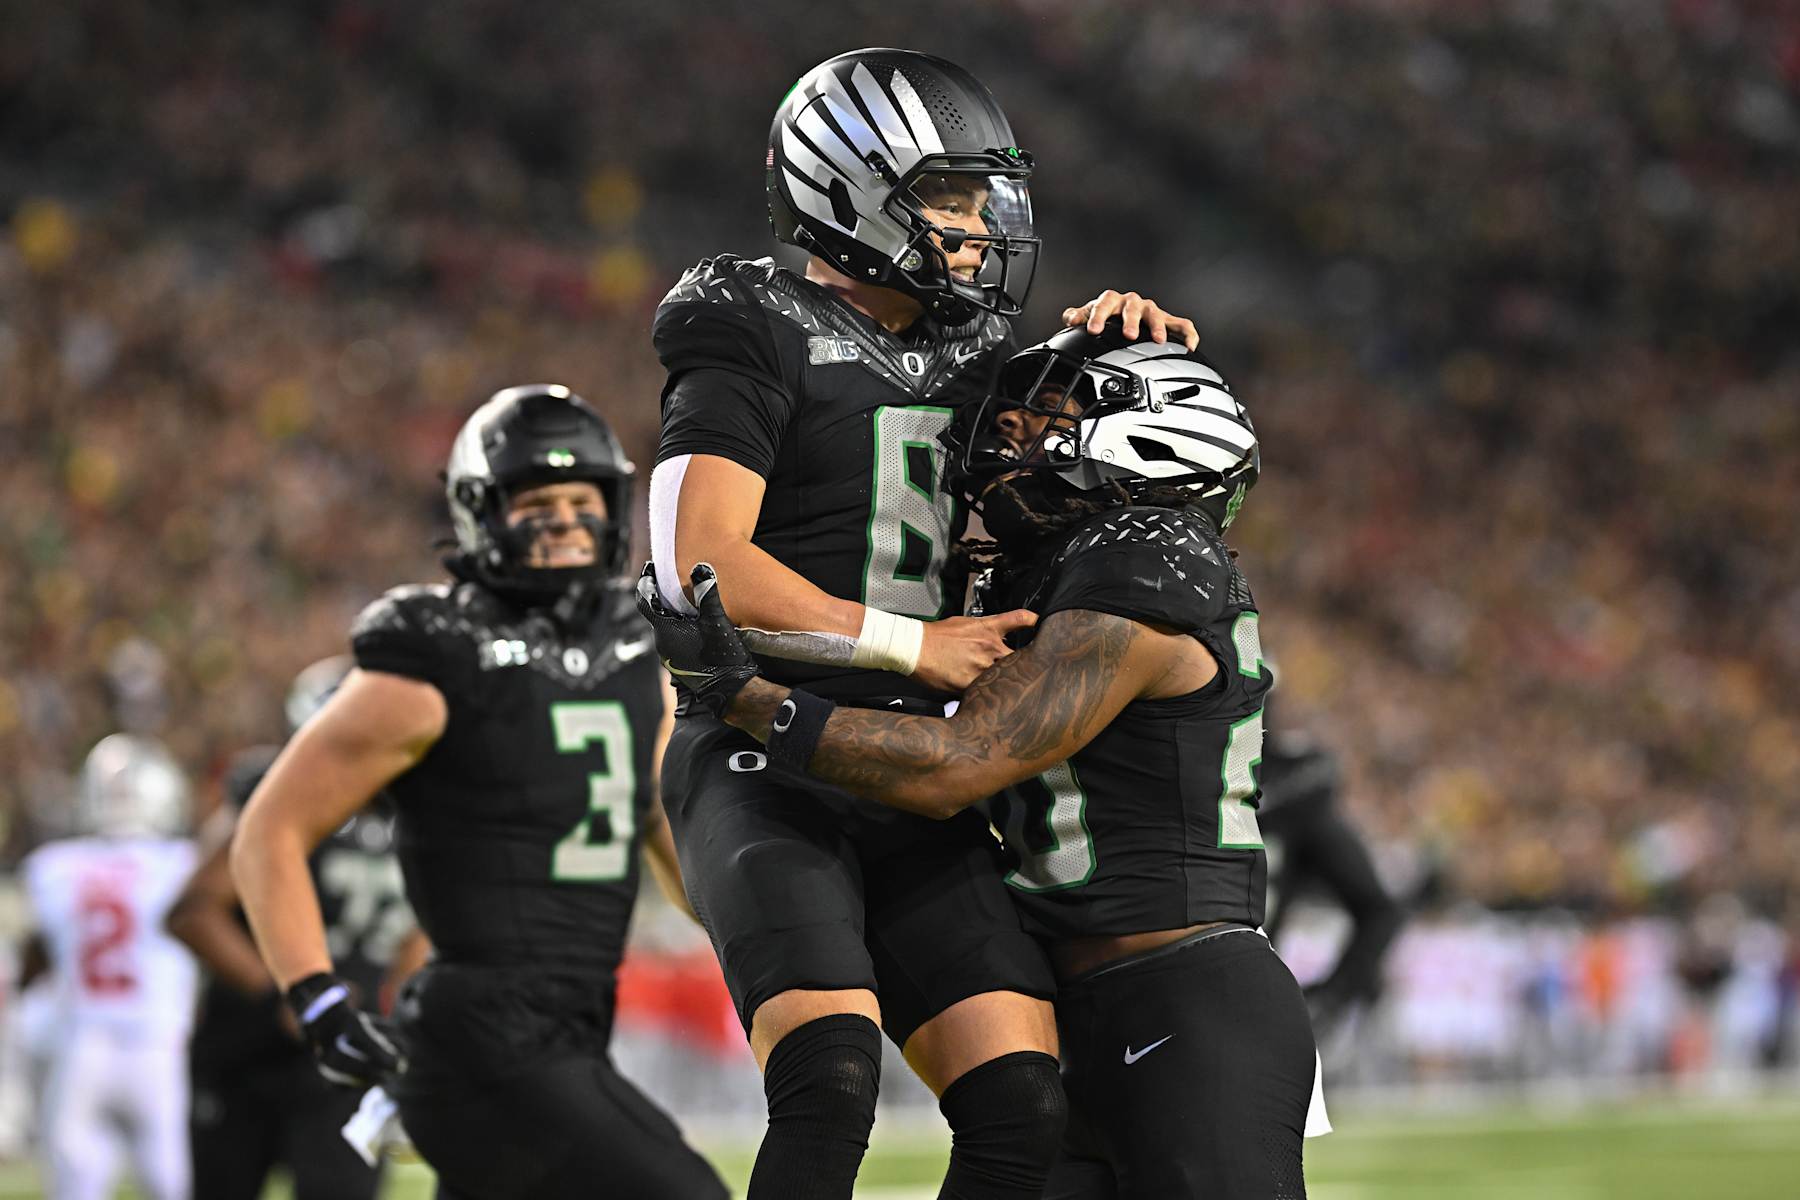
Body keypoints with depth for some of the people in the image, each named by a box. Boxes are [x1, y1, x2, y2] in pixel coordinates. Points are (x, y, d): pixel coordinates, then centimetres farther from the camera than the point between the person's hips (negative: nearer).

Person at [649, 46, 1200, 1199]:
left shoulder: (960, 359, 17)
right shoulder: (758, 343, -4)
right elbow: (705, 568, -16)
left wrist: (1109, 338, 7)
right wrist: (919, 647, -13)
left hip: (918, 791, 7)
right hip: (768, 769, -7)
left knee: (1023, 1107, -8)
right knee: (832, 1081, -26)